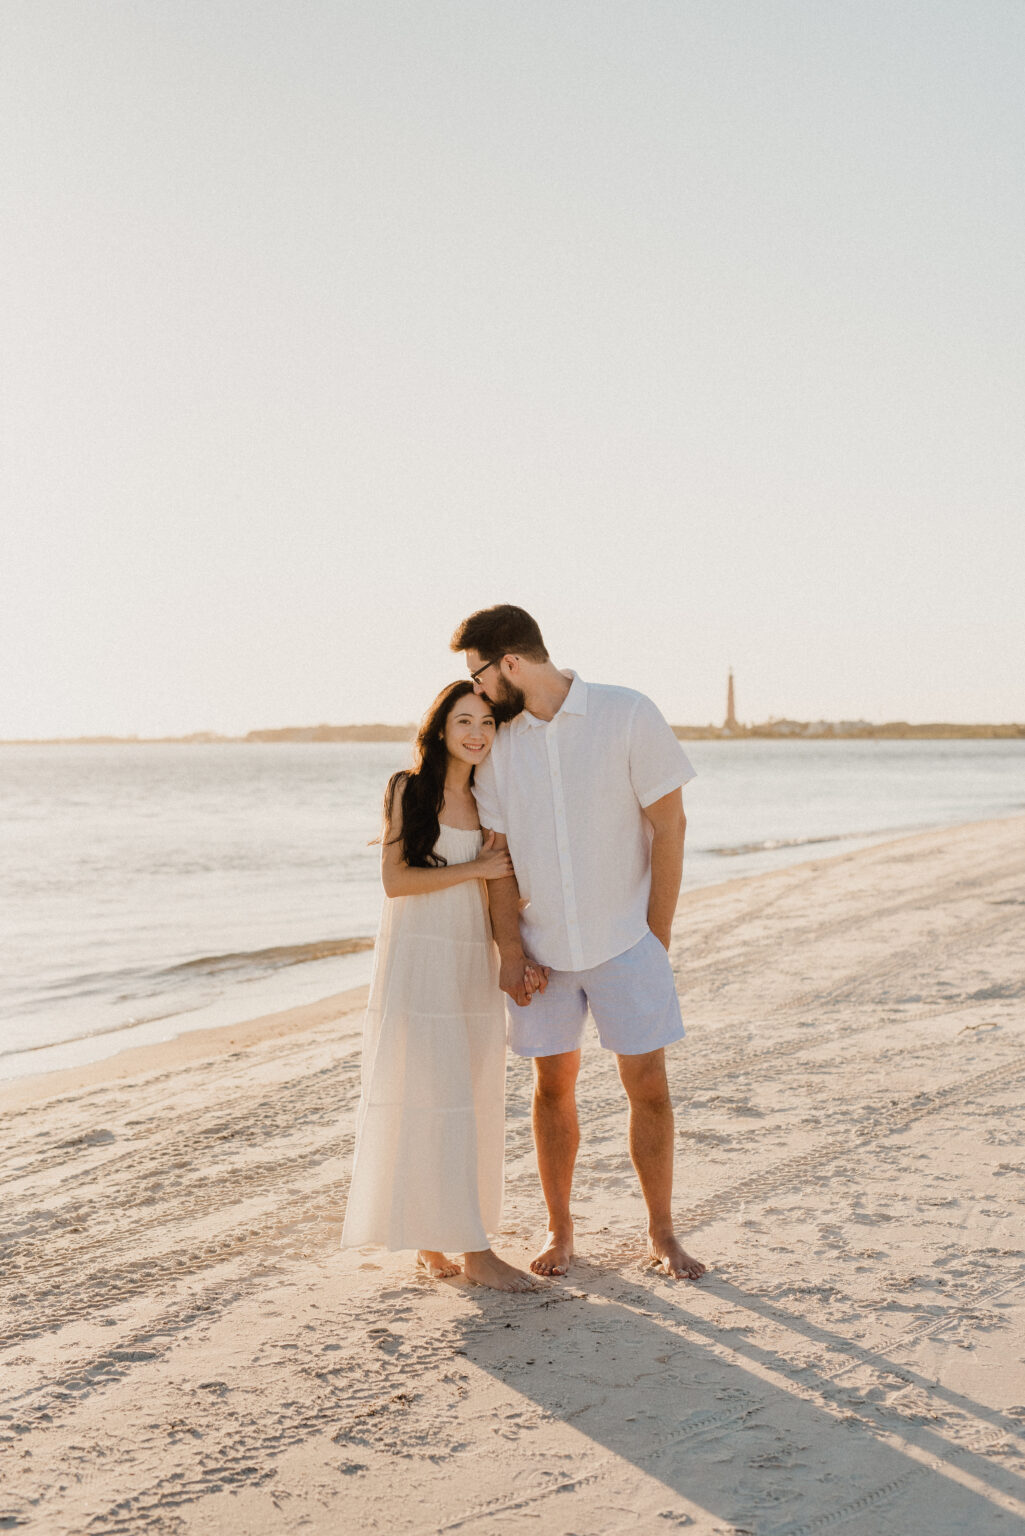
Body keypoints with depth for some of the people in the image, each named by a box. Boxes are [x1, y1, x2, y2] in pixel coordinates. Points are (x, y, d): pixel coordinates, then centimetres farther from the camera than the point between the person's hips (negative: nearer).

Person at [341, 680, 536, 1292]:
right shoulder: (409, 790, -3)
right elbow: (395, 879, -11)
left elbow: (502, 890, 12)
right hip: (418, 963, -6)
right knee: (431, 1099, -6)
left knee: (472, 1100, 6)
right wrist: (476, 869, -12)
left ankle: (433, 1235, 17)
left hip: (474, 966, 6)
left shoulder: (488, 802, 12)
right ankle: (474, 1249, -3)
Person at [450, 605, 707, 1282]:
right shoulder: (498, 743, 3)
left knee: (649, 1085, 1)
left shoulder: (628, 715, -9)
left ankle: (663, 1234, 17)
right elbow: (499, 854, 4)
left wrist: (657, 938, -6)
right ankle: (560, 1231, 23)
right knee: (555, 1085, 9)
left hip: (625, 940, -3)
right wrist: (512, 952, -3)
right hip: (543, 947, 3)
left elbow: (669, 825, -6)